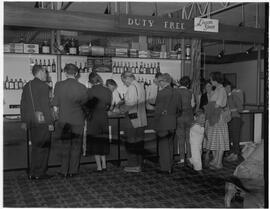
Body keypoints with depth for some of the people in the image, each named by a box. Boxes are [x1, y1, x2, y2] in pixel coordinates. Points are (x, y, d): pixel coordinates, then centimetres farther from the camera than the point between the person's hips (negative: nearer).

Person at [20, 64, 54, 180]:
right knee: (43, 147, 3)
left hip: (31, 122, 8)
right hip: (42, 121, -8)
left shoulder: (27, 86, 11)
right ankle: (39, 173, 7)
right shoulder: (43, 86, -13)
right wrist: (50, 122, -13)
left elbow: (23, 104, 14)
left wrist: (24, 121, 20)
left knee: (36, 147, 16)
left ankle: (33, 173, 22)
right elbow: (46, 105, -16)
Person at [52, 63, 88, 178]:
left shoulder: (58, 85, -8)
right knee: (76, 147, 11)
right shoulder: (82, 87, -9)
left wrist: (61, 112, 12)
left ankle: (64, 171, 17)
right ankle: (73, 171, 17)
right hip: (78, 121, 0)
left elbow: (55, 107, -7)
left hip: (64, 120, 1)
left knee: (65, 147, 13)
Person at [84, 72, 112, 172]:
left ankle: (99, 166, 8)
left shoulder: (90, 91, -13)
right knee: (103, 142, 17)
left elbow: (87, 106, -7)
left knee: (95, 143, 6)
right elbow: (108, 106, 5)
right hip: (104, 119, 4)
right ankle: (104, 164, 17)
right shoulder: (108, 91, -1)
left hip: (93, 120, -4)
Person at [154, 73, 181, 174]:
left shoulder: (161, 93, -15)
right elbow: (177, 108, 10)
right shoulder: (176, 93, 7)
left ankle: (165, 168, 6)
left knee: (163, 145, 1)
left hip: (163, 122, -7)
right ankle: (170, 167, 23)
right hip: (173, 123, 7)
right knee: (170, 145, 15)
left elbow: (158, 109, -14)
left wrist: (156, 122, -7)